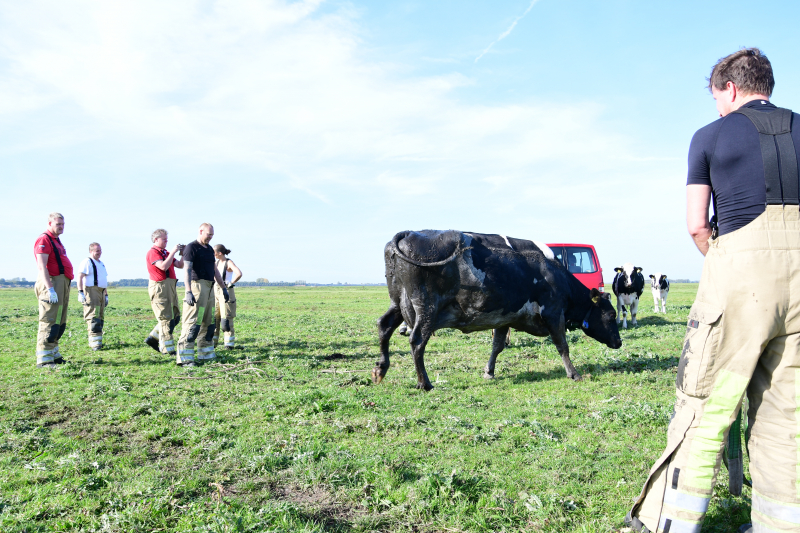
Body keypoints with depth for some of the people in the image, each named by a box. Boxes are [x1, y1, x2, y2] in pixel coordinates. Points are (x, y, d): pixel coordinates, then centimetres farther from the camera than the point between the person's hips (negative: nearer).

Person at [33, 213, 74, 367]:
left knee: (60, 322, 15)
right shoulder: (44, 240, -10)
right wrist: (50, 289, -26)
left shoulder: (56, 240, 20)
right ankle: (44, 360, -7)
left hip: (62, 283, 10)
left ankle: (54, 354, 24)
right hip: (51, 282, -10)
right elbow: (42, 266, -19)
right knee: (49, 322, -10)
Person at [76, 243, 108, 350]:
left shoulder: (101, 264, 23)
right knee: (93, 318, -13)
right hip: (91, 291, -9)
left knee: (100, 318, 9)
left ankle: (98, 341, 14)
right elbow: (80, 277, -14)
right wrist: (80, 292, -23)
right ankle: (95, 343, -16)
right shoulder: (87, 262, -4)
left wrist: (106, 295, 27)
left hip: (101, 292, 9)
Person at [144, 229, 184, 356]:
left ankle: (153, 338, 22)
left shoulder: (166, 253, 20)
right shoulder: (152, 252, -8)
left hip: (171, 287, 9)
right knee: (165, 318, -6)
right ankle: (167, 349, -1)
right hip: (160, 287, -9)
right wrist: (173, 252, -17)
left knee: (175, 317, 12)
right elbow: (163, 266, -22)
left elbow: (180, 265, 17)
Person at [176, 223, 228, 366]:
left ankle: (206, 354, 21)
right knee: (192, 322, -11)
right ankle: (184, 358, -10)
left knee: (208, 323, 12)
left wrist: (224, 288, 24)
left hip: (210, 288, 9)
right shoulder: (191, 247, -7)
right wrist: (188, 292, -25)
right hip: (198, 286, -9)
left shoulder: (210, 249, 19)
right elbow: (187, 270, -16)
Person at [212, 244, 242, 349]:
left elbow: (239, 274, -27)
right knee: (213, 318, 6)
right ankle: (212, 343, 14)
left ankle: (230, 344, 0)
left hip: (226, 292, -7)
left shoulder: (229, 263, -10)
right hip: (215, 292, 7)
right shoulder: (216, 263, 12)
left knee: (226, 319, -6)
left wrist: (230, 284, -17)